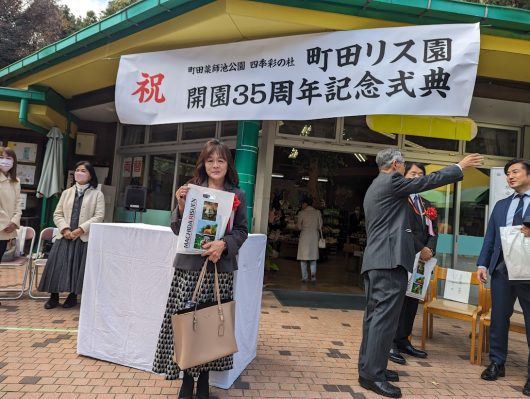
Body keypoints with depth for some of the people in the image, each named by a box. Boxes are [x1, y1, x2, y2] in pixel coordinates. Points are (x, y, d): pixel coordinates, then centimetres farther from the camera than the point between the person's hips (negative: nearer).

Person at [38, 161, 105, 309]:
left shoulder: (97, 194, 2)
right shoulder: (66, 192, 14)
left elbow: (99, 216, -7)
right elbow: (57, 214, 10)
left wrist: (81, 229, -17)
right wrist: (65, 229, -9)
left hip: (84, 238, -3)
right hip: (64, 236, 3)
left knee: (78, 267, -4)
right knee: (57, 265, -4)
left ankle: (73, 295, 13)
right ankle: (54, 296, 10)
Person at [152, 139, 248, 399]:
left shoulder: (237, 195, 5)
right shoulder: (191, 189, 2)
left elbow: (242, 231, 4)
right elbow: (177, 230, 3)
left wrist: (223, 244, -14)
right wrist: (181, 206, -14)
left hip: (220, 268, 1)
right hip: (189, 265, 0)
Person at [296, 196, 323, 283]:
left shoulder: (301, 213, -5)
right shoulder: (318, 212, 4)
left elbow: (299, 227, -5)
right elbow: (320, 226, 2)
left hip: (304, 236, -2)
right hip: (314, 236, 2)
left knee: (303, 257, 7)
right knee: (313, 257, 13)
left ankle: (304, 277, 6)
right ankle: (313, 273, -9)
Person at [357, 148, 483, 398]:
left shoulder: (375, 187, 23)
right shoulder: (391, 180, -6)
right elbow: (429, 181, -2)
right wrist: (460, 167, 12)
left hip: (375, 260, 10)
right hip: (390, 259, -10)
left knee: (375, 315, 11)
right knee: (385, 316, -9)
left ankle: (368, 367, 17)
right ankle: (373, 375, -6)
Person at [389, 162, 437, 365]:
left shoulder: (427, 205, 19)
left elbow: (433, 232, 12)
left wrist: (429, 249, -7)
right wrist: (420, 249, -15)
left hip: (420, 260, 7)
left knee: (412, 300, 9)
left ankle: (403, 341, 19)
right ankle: (391, 343, 4)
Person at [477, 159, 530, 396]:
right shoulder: (501, 205, 15)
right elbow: (490, 238, 12)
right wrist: (482, 264, 4)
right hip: (502, 269, 4)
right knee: (498, 318, 10)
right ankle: (496, 363, 25)